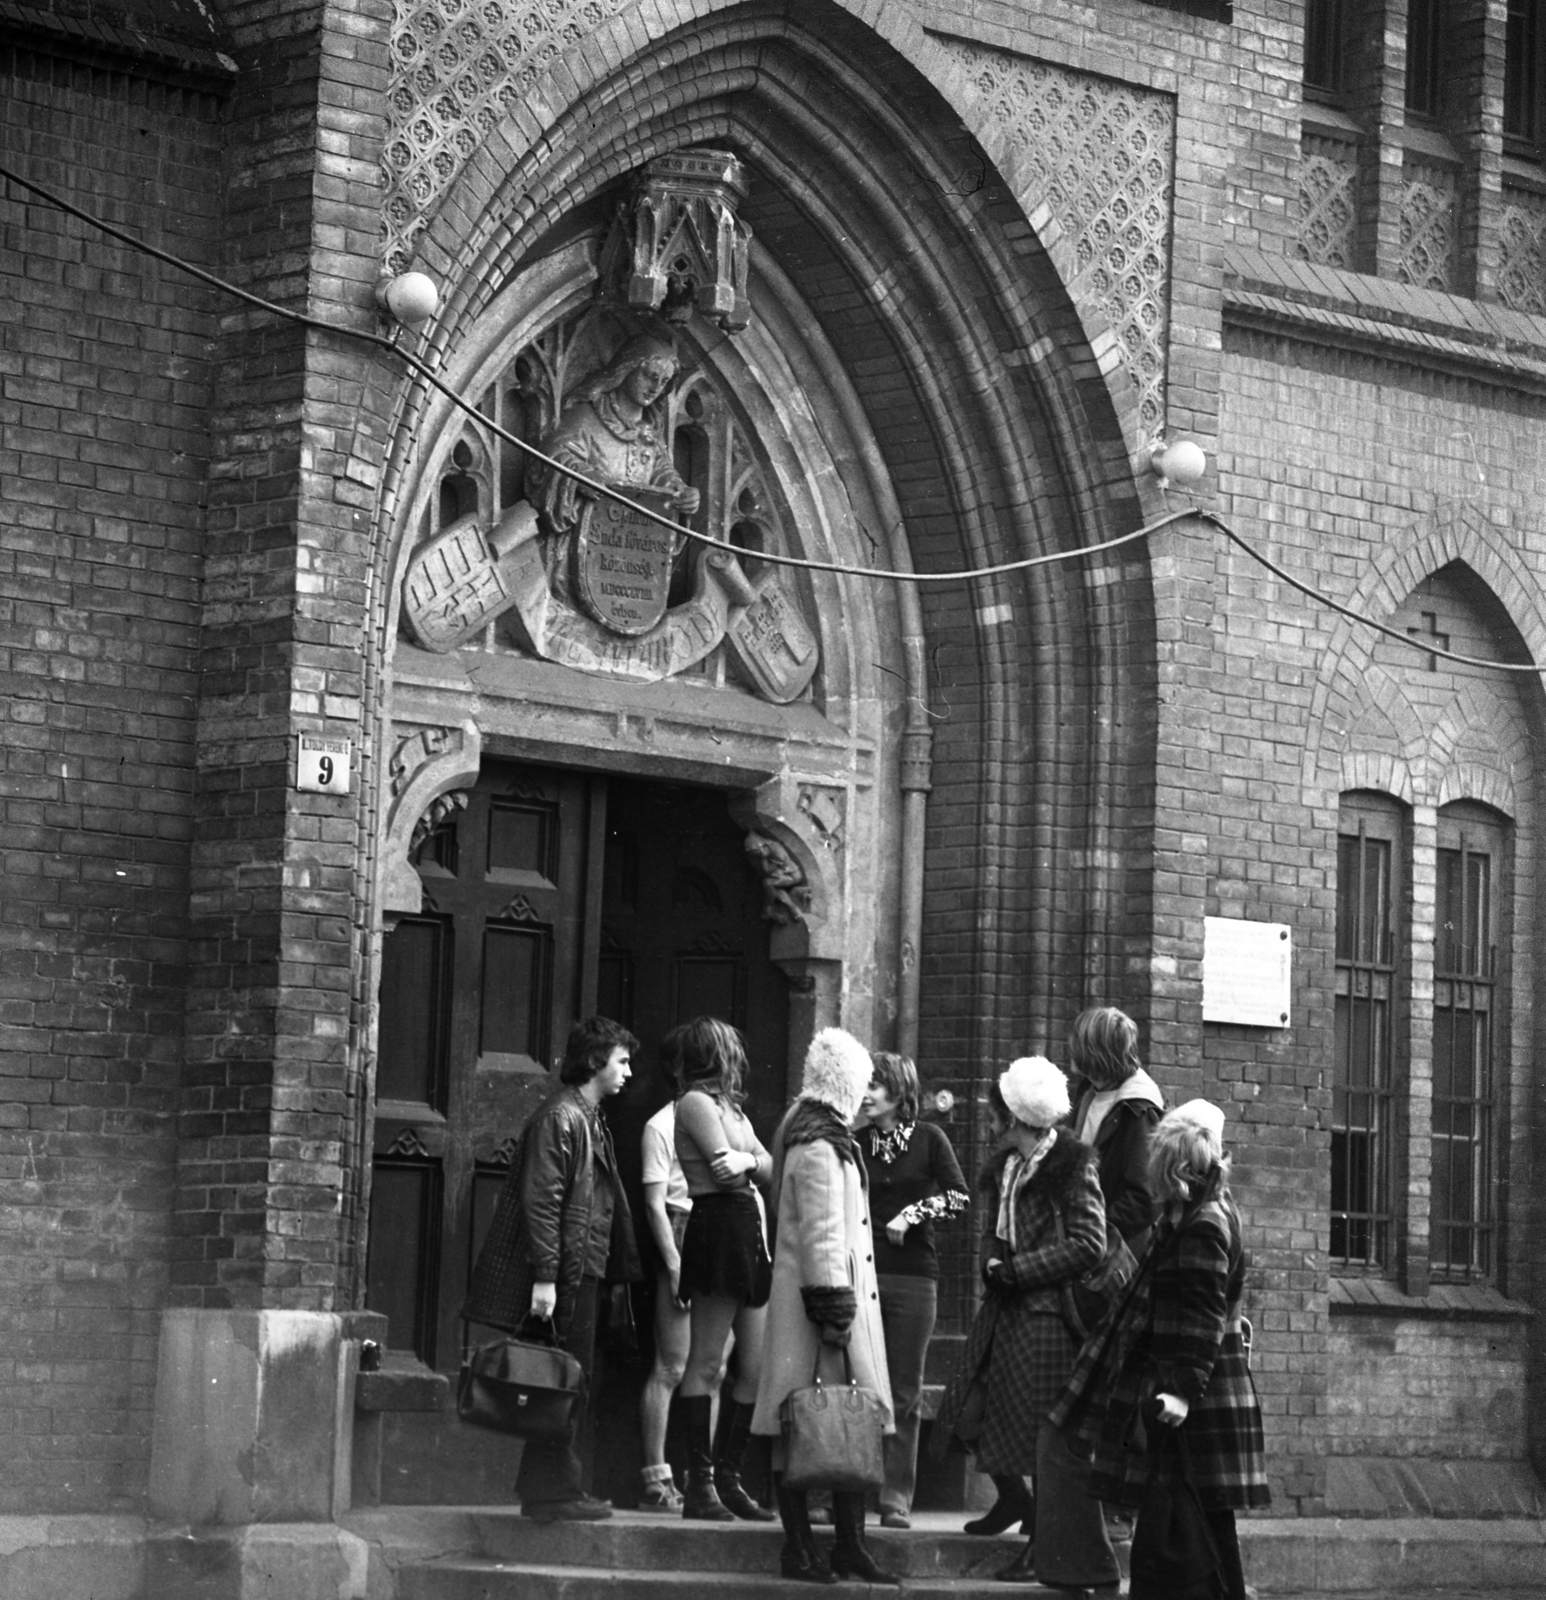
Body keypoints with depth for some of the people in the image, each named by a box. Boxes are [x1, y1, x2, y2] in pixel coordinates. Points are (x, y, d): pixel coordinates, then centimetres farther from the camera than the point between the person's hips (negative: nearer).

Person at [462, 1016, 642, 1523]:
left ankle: (548, 1488, 16)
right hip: (565, 1271, -10)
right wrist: (544, 1276, -22)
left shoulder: (589, 1120, 19)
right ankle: (554, 1489, -3)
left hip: (582, 1271, 10)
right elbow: (541, 1201, -18)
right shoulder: (559, 1118, -12)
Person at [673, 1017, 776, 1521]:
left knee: (757, 1366, 7)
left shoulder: (729, 1106, 22)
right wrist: (750, 1161, 6)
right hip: (717, 1228, -9)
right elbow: (723, 1168, -14)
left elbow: (769, 1168, 18)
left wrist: (748, 1161, -2)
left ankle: (727, 1476, 13)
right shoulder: (696, 1103, -6)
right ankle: (700, 1484, -6)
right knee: (707, 1364, -7)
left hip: (748, 1234, 9)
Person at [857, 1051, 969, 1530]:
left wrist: (913, 1213, -11)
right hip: (861, 1270, 1)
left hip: (912, 1274, -1)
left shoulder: (928, 1138, 3)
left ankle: (896, 1499, 3)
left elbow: (959, 1196, -1)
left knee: (904, 1392, 0)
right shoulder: (857, 1144, 10)